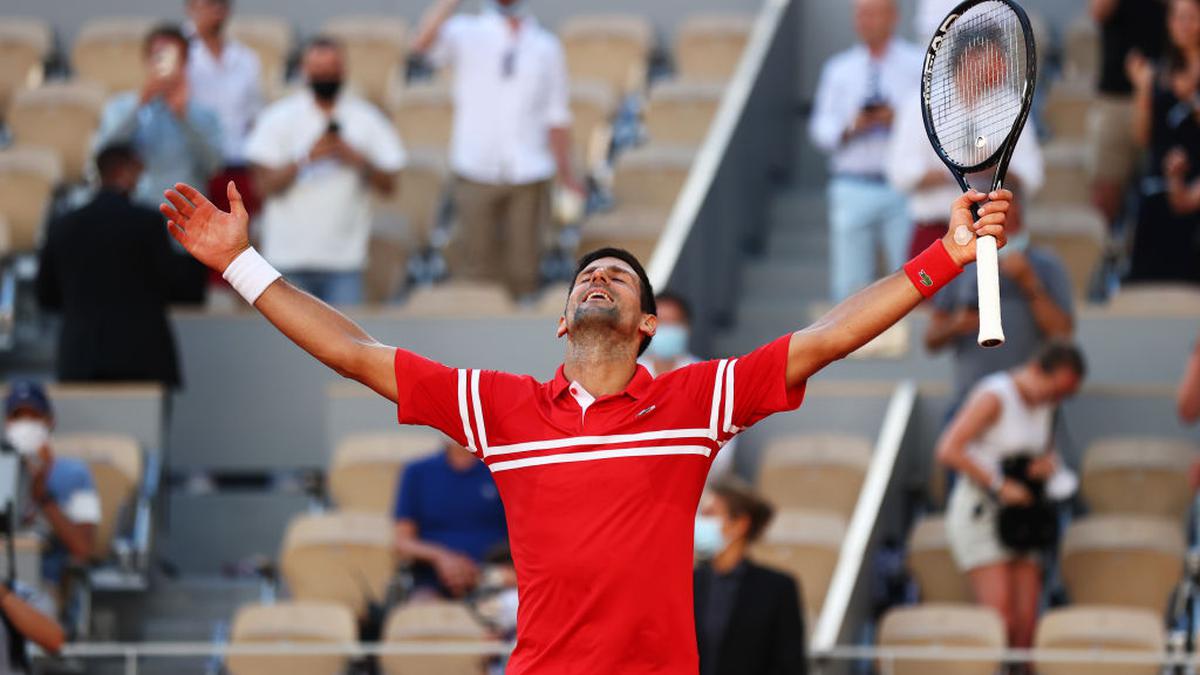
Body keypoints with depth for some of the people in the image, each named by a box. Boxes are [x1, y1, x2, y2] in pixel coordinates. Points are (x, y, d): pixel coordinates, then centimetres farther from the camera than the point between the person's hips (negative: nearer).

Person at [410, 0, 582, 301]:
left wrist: (565, 173, 12)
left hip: (528, 173, 2)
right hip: (476, 171, -2)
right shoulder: (465, 35, 4)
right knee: (475, 262, -1)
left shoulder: (546, 46, 11)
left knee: (523, 269, 1)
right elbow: (423, 43, -17)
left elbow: (557, 117, 14)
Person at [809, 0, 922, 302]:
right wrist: (850, 128, -10)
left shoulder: (918, 65, 6)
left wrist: (899, 119, -16)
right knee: (850, 286, -1)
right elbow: (820, 129, 9)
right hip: (853, 186, 2)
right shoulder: (838, 70, 14)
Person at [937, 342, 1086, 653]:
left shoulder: (1044, 404, 11)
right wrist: (999, 486, -21)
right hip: (980, 514, -7)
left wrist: (1050, 462, 3)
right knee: (1002, 621, -20)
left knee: (1026, 626, -4)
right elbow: (948, 450, -21)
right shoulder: (994, 397, -13)